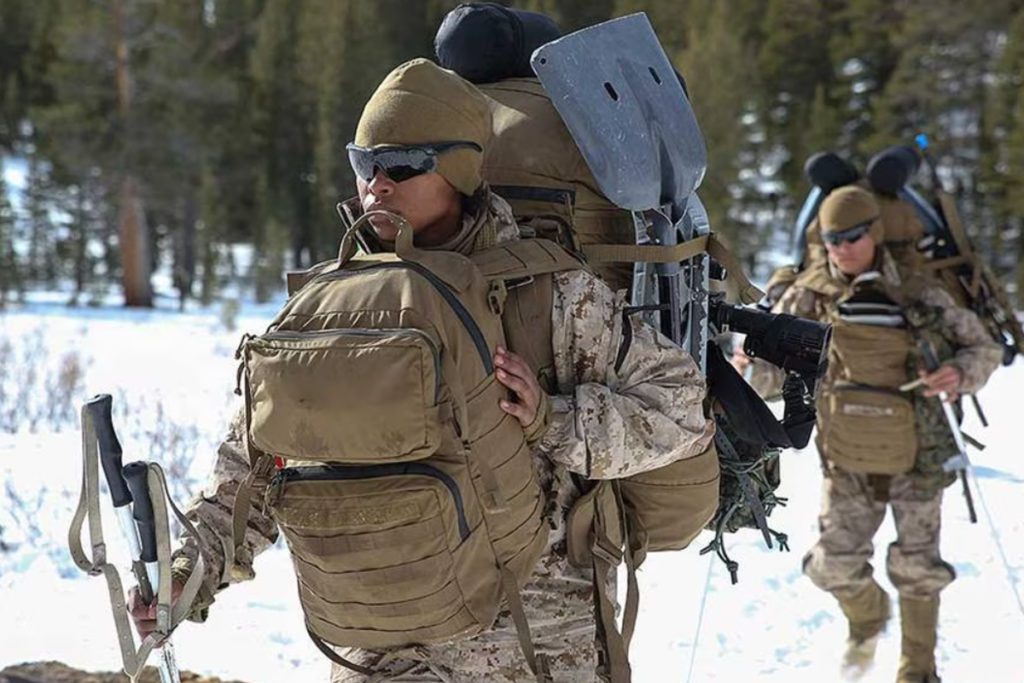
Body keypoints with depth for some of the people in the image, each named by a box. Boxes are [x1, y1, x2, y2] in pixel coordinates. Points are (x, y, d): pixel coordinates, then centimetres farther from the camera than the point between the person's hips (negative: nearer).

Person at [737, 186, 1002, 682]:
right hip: (847, 456, 1)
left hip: (914, 453, -1)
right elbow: (775, 361, -6)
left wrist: (961, 374, -28)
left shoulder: (918, 295, -12)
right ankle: (867, 616, 37)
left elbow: (983, 347, -6)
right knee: (835, 564, 0)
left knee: (916, 565, 7)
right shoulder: (811, 294, -7)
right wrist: (750, 367, -30)